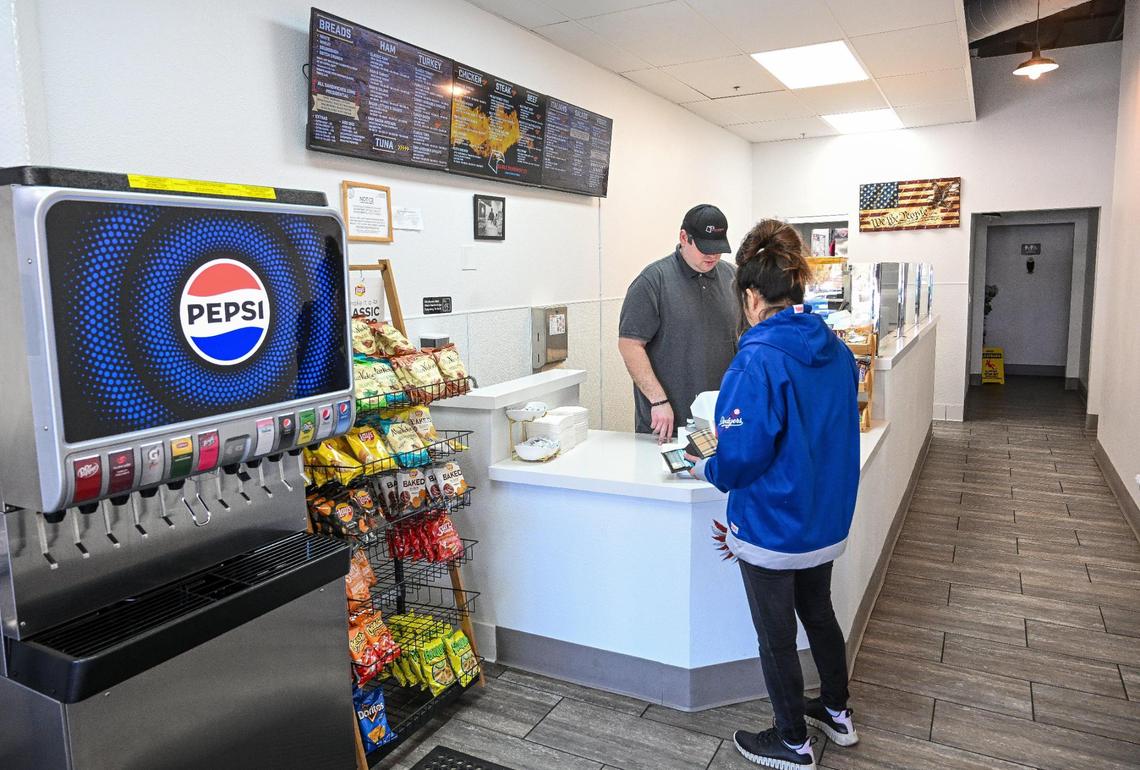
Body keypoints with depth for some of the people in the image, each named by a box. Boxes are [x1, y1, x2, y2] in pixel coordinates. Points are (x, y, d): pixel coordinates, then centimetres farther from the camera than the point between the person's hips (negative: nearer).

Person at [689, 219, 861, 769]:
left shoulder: (759, 359, -26)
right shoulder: (835, 350, -1)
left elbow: (741, 455, -27)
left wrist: (707, 469, -6)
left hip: (773, 527, -8)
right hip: (827, 517, 8)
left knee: (776, 635, 12)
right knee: (818, 612, 27)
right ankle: (836, 712, 47)